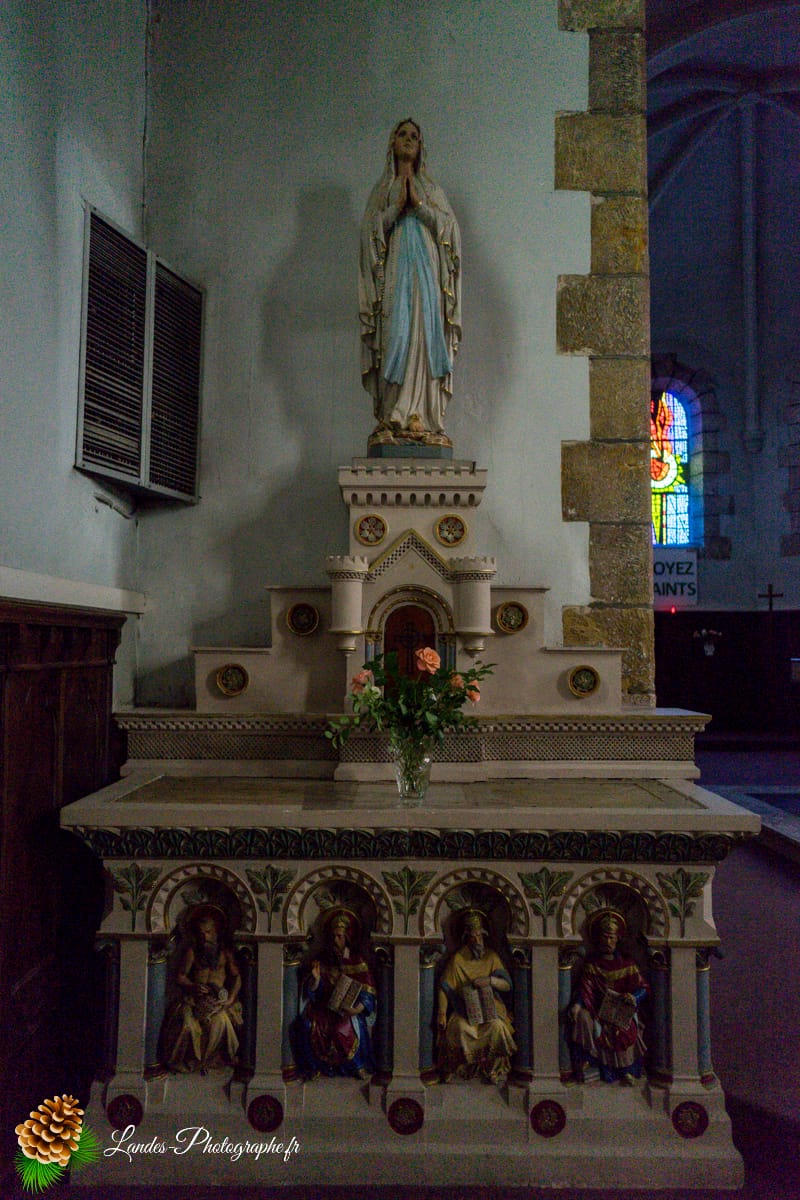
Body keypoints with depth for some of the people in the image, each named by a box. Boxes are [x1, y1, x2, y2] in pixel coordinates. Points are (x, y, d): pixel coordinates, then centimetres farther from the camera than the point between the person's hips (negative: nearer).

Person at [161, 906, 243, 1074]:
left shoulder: (225, 952, 7)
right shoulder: (192, 951, 7)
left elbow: (236, 977, 6)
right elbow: (180, 976, 6)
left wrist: (231, 998, -10)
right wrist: (193, 987, -13)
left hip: (218, 998, 0)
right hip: (195, 998, 0)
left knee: (220, 1021, -27)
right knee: (188, 1023, -26)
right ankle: (191, 1059, -4)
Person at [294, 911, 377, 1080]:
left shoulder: (357, 962, -1)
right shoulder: (322, 960, 6)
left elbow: (368, 994, -5)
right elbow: (311, 993, 5)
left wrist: (357, 1009, -24)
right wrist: (316, 979, -16)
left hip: (347, 1010, -2)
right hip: (324, 1009, 2)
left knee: (348, 1029, -33)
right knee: (308, 1025, -27)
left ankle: (358, 1066, -9)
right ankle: (315, 1066, -7)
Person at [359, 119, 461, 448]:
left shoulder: (432, 189, 23)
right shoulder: (383, 188, 21)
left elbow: (449, 223, 7)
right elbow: (370, 227, 6)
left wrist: (418, 203, -4)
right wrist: (398, 205, -7)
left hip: (426, 270, 1)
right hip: (393, 269, -1)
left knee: (425, 335, -13)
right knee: (394, 337, -13)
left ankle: (422, 416, -17)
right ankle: (391, 418, -16)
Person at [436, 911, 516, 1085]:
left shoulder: (491, 957, 7)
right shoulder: (457, 959, 1)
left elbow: (507, 985, 3)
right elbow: (444, 988, -2)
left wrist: (490, 980, -16)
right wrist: (442, 1013, -14)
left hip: (489, 1006, 1)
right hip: (464, 1007, -1)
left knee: (497, 1026, -30)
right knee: (460, 1027, -32)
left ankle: (495, 1070, -12)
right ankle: (458, 1069, -11)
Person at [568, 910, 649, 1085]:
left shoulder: (626, 963, 11)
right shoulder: (591, 963, 9)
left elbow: (643, 987, 6)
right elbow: (585, 989, -1)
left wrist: (634, 997, -15)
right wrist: (577, 1005, -20)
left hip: (622, 1010, 0)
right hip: (598, 1010, 1)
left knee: (624, 1029, -32)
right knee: (583, 1018, -29)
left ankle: (626, 1070, -14)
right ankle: (586, 1064, -19)